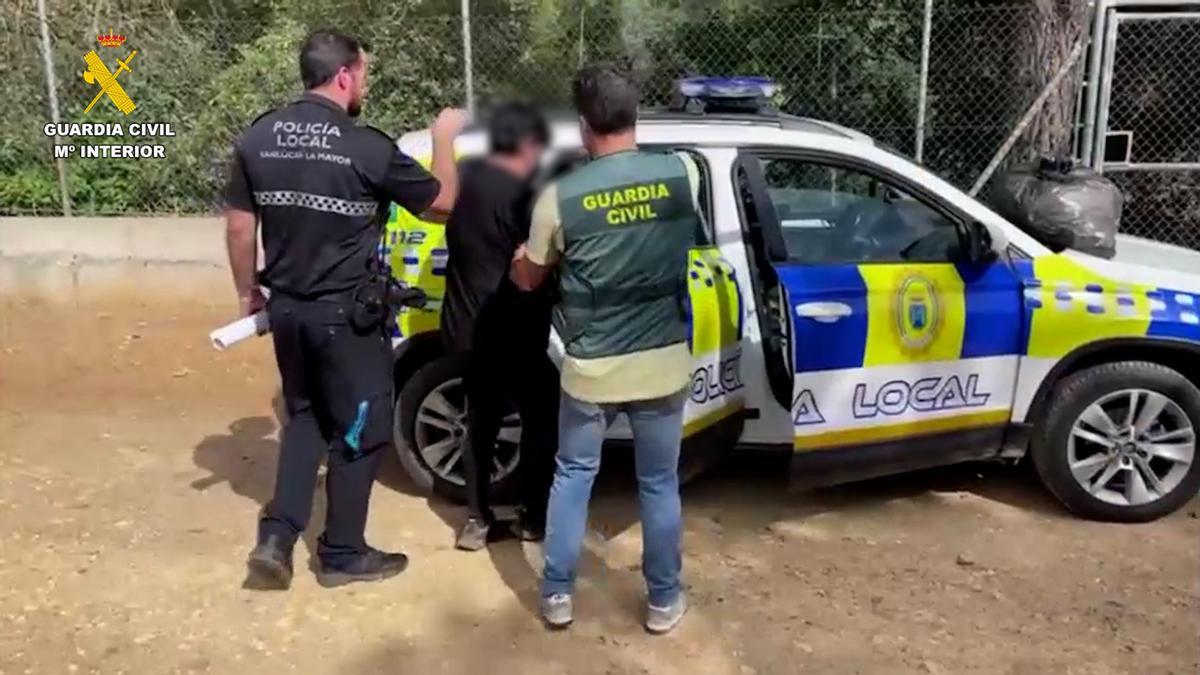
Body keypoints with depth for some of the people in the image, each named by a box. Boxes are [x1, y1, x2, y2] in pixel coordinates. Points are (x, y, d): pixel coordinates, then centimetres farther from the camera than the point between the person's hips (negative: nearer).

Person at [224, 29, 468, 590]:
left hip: (286, 308, 6)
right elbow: (442, 203, -4)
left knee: (305, 416, 23)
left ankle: (276, 537, 15)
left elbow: (239, 227, 6)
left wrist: (249, 294, 19)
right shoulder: (367, 147, -15)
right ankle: (342, 554, 21)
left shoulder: (256, 139, 1)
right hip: (347, 314, -6)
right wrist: (444, 138, 12)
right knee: (359, 429, 10)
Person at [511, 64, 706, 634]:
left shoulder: (560, 195, -10)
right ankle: (664, 600, 29)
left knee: (572, 476, 19)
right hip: (663, 365, 1)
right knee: (659, 483, 17)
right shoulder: (682, 174, -6)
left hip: (590, 369, -1)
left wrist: (516, 260, 26)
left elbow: (529, 280, 4)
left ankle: (558, 595, 28)